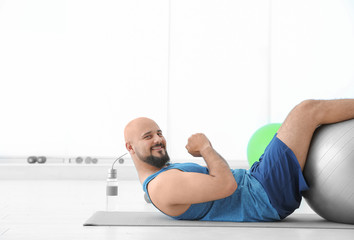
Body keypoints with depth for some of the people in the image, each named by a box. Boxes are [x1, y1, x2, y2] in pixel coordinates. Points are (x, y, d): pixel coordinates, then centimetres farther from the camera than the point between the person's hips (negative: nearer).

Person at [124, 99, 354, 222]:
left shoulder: (163, 176, 15)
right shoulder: (163, 187, -19)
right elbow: (226, 185, -25)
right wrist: (206, 147, -12)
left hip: (254, 181, 10)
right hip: (265, 197, -10)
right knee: (308, 109, -10)